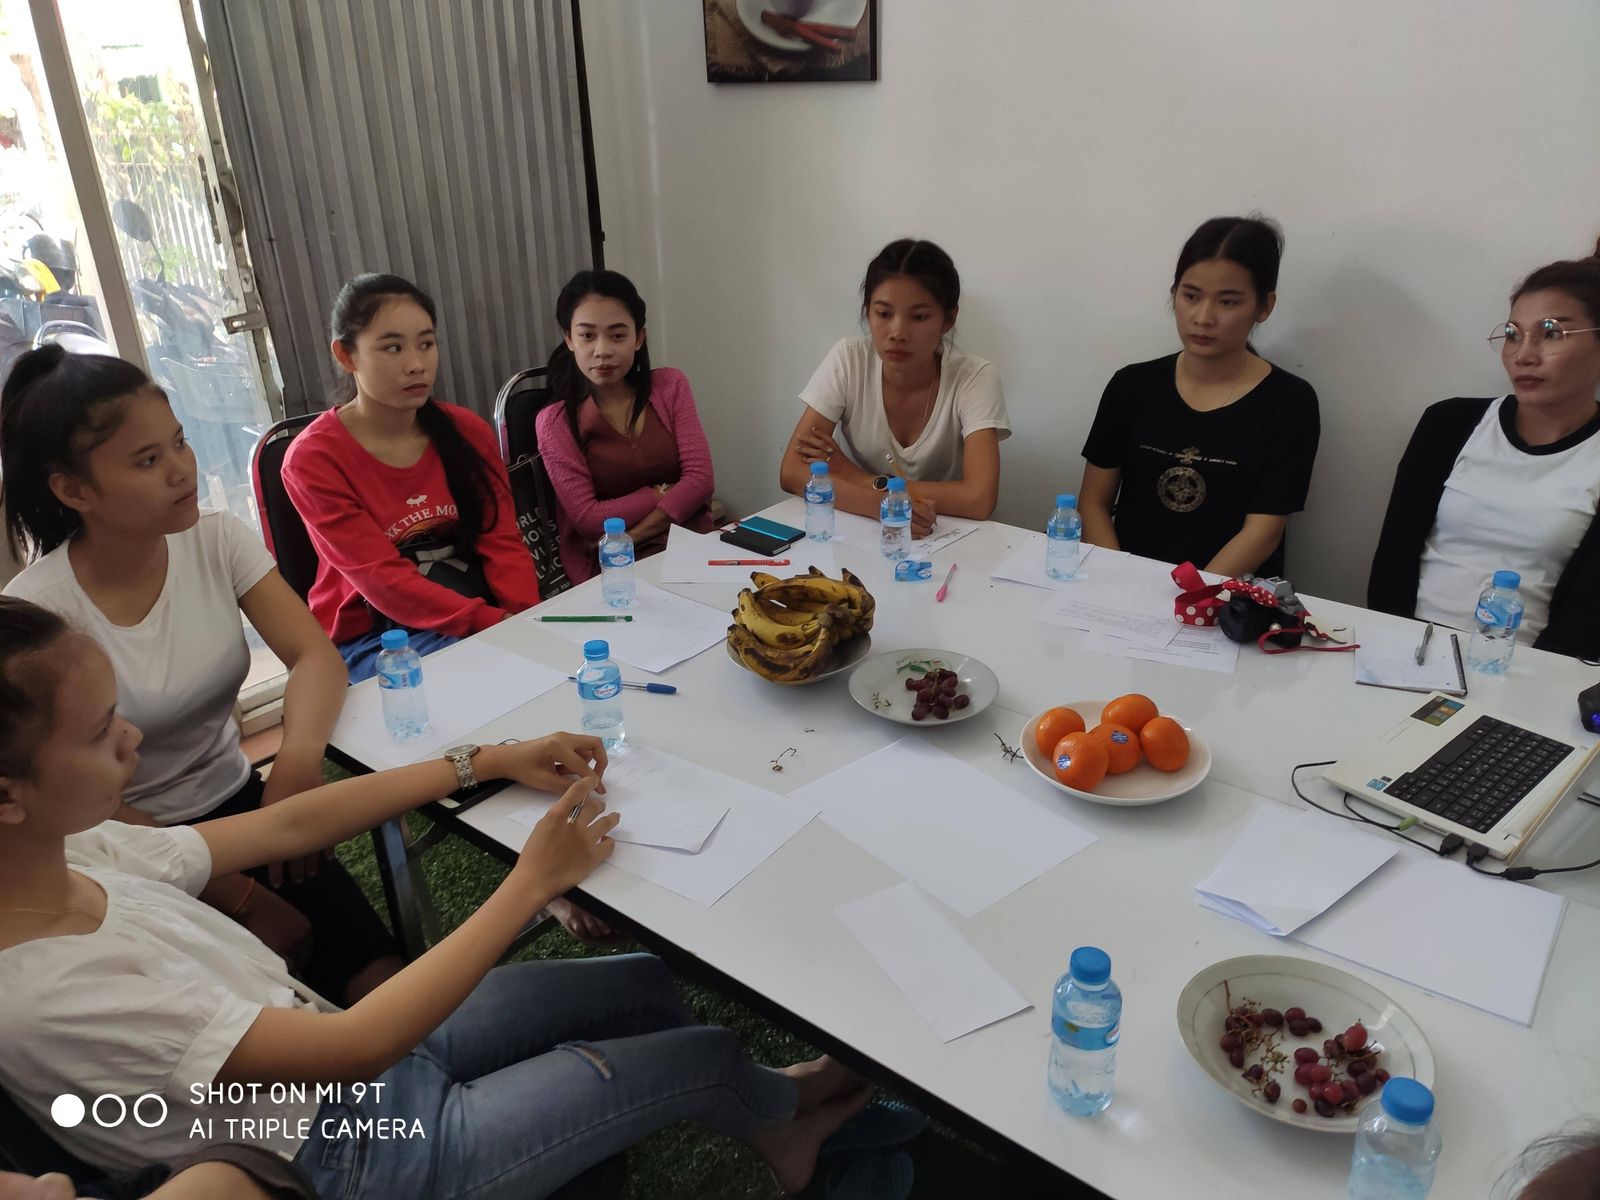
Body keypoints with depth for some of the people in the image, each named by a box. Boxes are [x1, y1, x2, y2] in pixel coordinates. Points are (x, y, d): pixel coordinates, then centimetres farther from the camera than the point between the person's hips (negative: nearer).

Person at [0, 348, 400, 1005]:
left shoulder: (217, 540, -6)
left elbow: (314, 655, -12)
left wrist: (299, 756, -35)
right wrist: (243, 899, -19)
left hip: (237, 803, 3)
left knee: (383, 973, -18)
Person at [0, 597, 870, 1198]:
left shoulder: (73, 853, -10)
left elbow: (285, 826, -2)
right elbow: (356, 1047, -31)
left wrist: (490, 762, -6)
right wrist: (532, 882, -25)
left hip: (349, 1045, 7)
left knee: (645, 983, 10)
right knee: (708, 1056, 1)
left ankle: (763, 1111, 39)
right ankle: (777, 1104, 37)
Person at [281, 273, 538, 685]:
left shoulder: (467, 431, 3)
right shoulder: (314, 458, -10)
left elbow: (502, 542, -3)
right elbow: (383, 580, -18)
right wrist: (495, 624, -29)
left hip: (475, 604, 5)